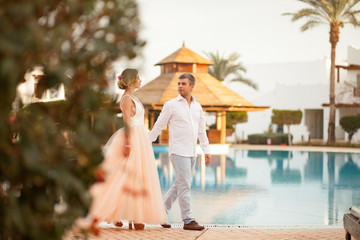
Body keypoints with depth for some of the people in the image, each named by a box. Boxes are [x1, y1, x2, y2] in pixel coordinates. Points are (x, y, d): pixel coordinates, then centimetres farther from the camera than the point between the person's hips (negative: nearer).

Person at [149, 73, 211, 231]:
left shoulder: (197, 107, 13)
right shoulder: (171, 105, -3)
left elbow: (201, 130, 18)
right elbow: (158, 127, 0)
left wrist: (206, 150, 14)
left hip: (191, 153, 6)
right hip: (178, 151, -6)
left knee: (179, 185, 10)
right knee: (185, 186, -8)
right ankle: (188, 221, -4)